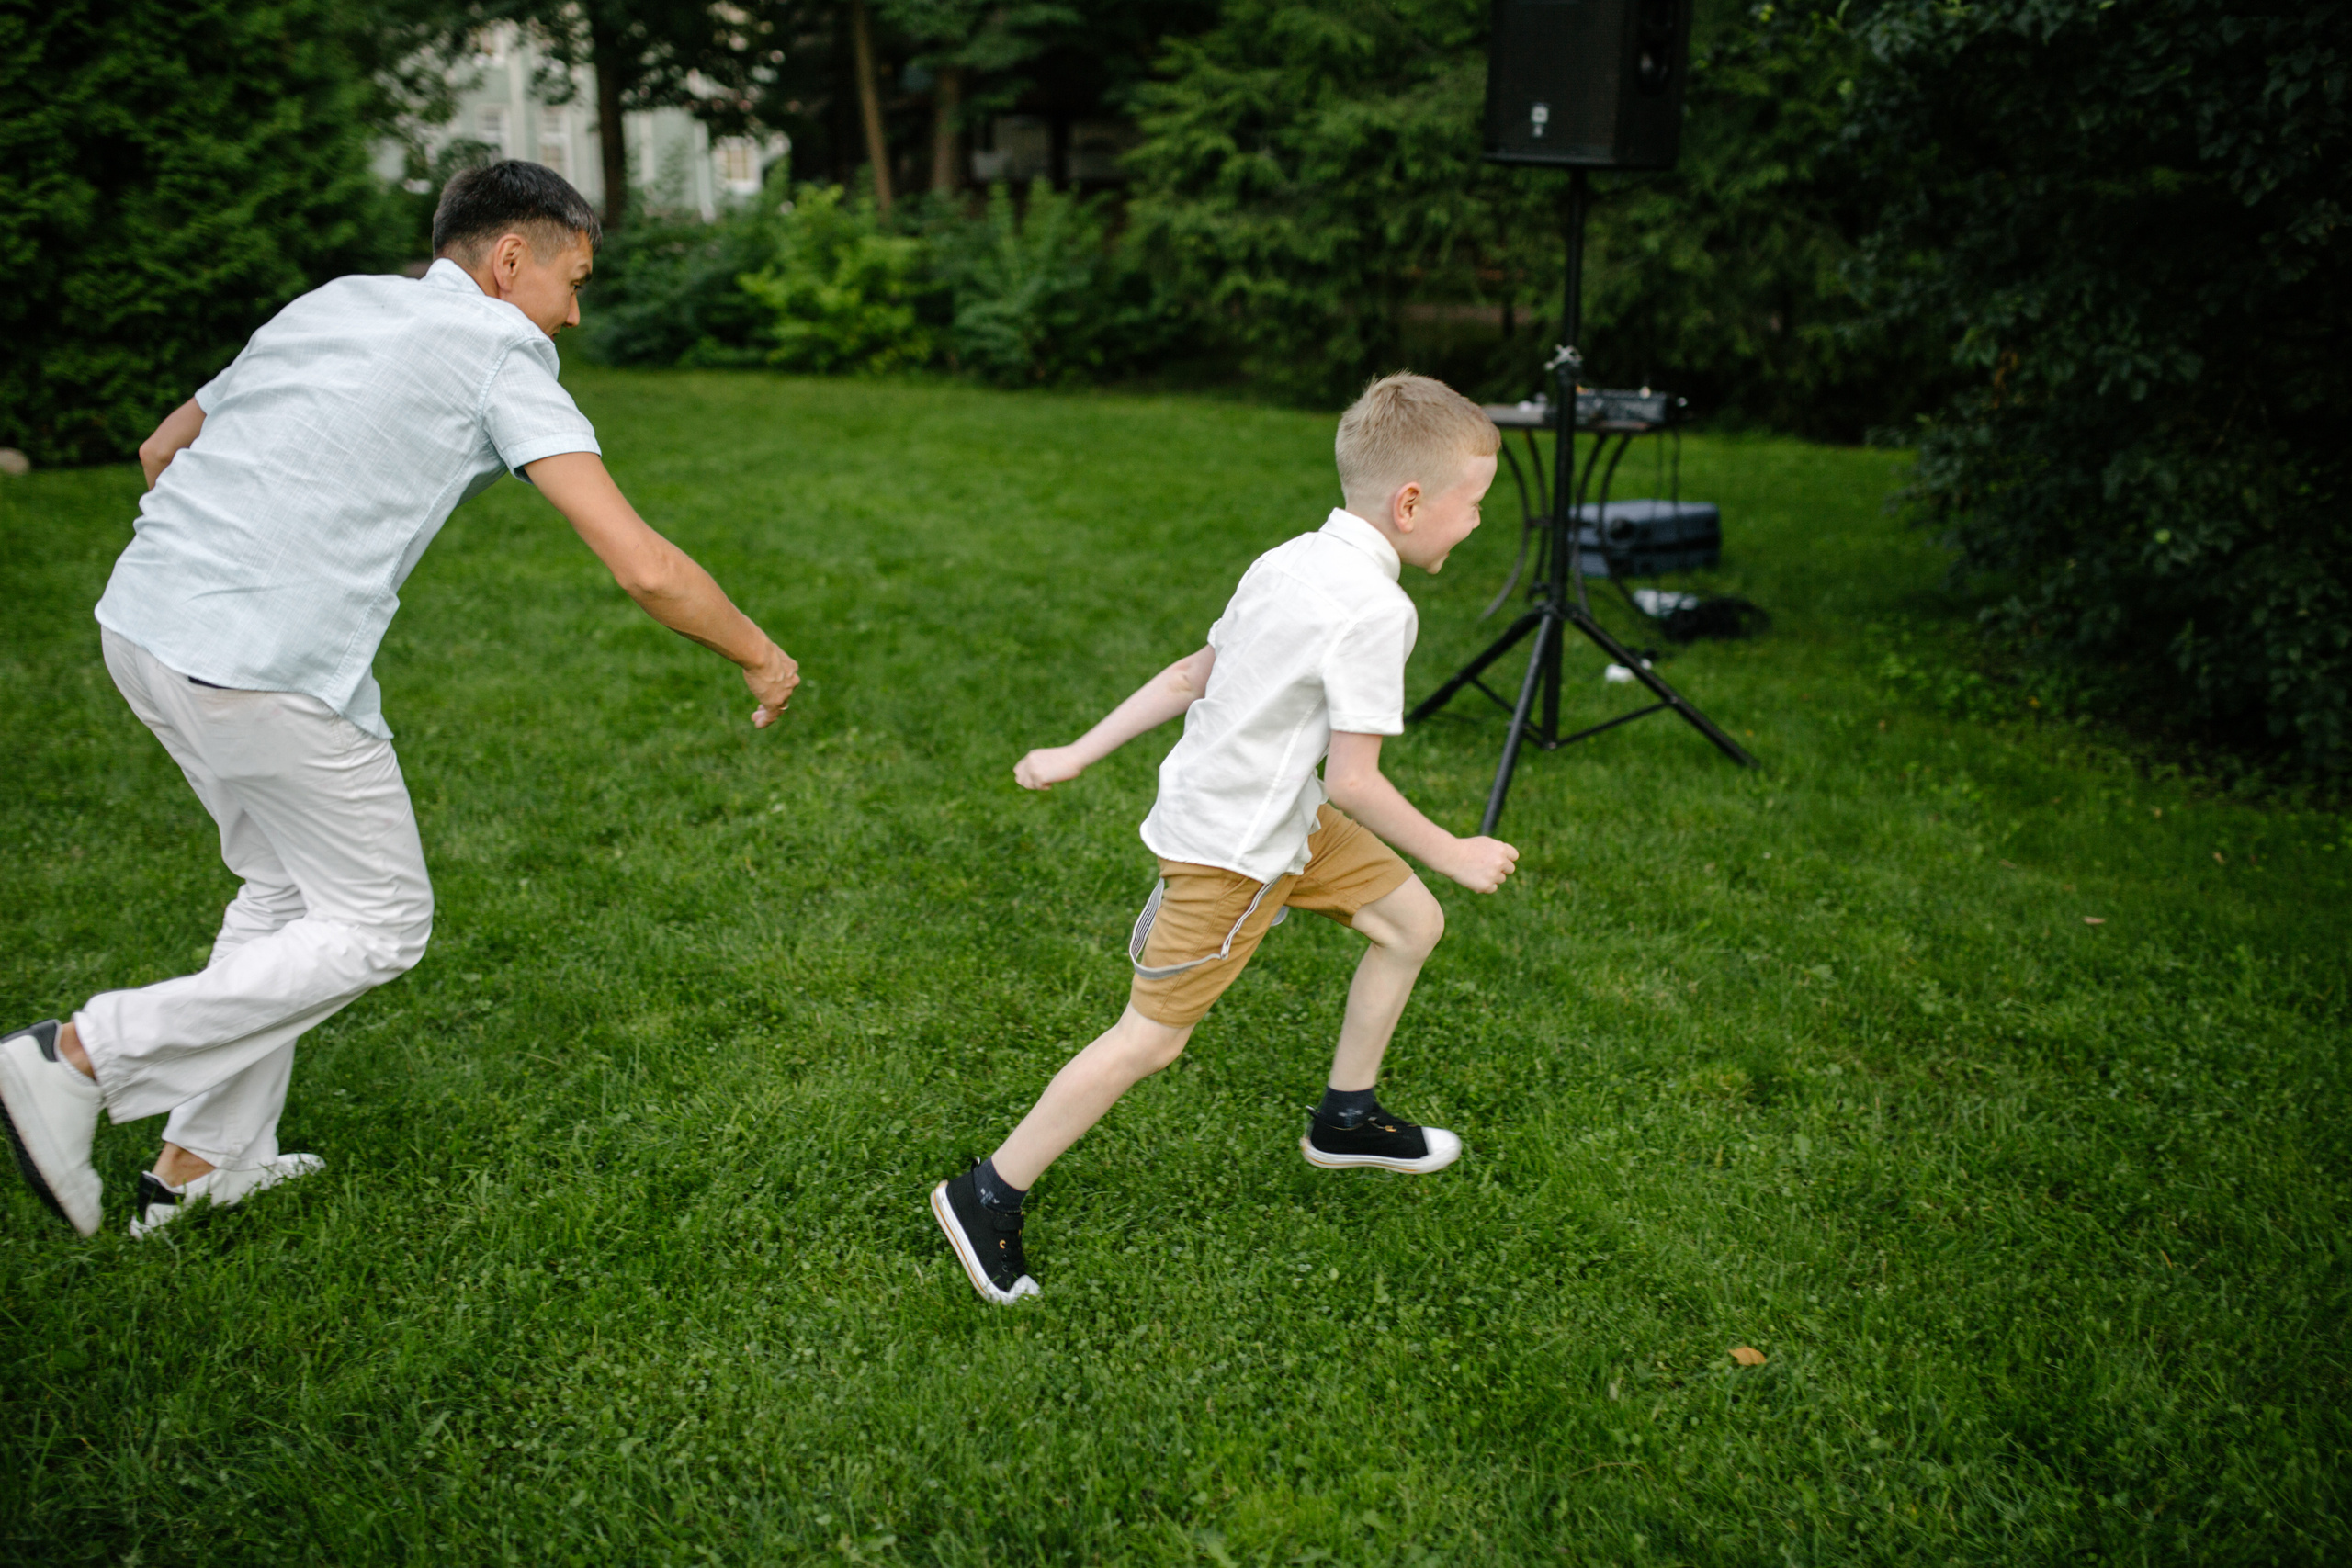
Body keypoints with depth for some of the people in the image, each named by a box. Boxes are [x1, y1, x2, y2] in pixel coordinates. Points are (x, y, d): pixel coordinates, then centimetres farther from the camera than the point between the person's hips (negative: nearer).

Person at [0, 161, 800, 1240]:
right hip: (266, 669, -9)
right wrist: (759, 655, 3)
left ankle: (205, 1161, 32)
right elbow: (642, 565, -12)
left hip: (139, 622, 9)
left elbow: (163, 448, 27)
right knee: (378, 927, 8)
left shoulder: (330, 303, 19)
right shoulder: (501, 348, -4)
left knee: (290, 882, 24)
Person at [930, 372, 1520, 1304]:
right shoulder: (1377, 609, -23)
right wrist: (1454, 854, -10)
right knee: (1151, 1038, 0)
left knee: (1412, 921, 17)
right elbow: (1353, 780, -23)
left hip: (1286, 816, 10)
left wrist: (1079, 755, 10)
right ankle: (987, 1199, 13)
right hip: (1232, 849, -10)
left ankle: (1346, 1120, 33)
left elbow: (1191, 674, 8)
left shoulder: (1289, 563, 4)